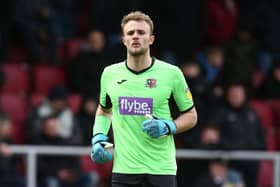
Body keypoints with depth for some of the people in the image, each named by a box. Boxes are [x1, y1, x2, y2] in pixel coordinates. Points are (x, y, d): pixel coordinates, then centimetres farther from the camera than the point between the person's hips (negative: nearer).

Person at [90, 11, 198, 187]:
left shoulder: (171, 73, -2)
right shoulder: (110, 74, 6)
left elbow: (191, 115, 8)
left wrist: (167, 127, -11)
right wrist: (98, 138, 8)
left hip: (161, 170, -2)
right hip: (123, 170, 2)